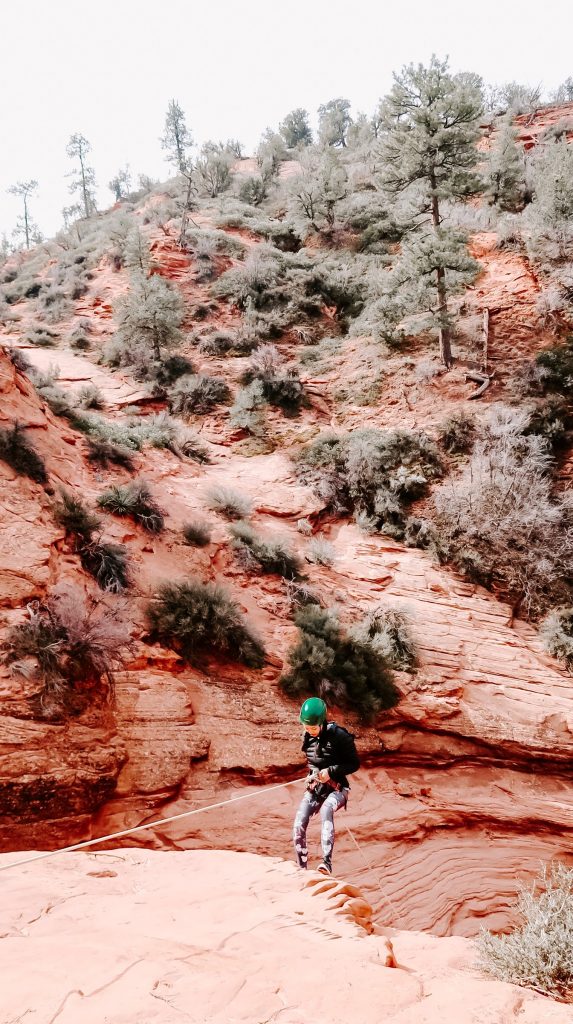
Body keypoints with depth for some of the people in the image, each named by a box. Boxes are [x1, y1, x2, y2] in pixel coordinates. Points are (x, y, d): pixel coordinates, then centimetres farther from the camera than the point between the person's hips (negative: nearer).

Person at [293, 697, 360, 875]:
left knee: (325, 810, -37)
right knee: (298, 826, -14)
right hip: (314, 788, 6)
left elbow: (354, 764, -9)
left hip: (336, 788, -5)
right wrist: (313, 774, 4)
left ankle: (327, 863, -45)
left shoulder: (339, 736, -14)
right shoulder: (308, 738, 4)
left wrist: (331, 771, -21)